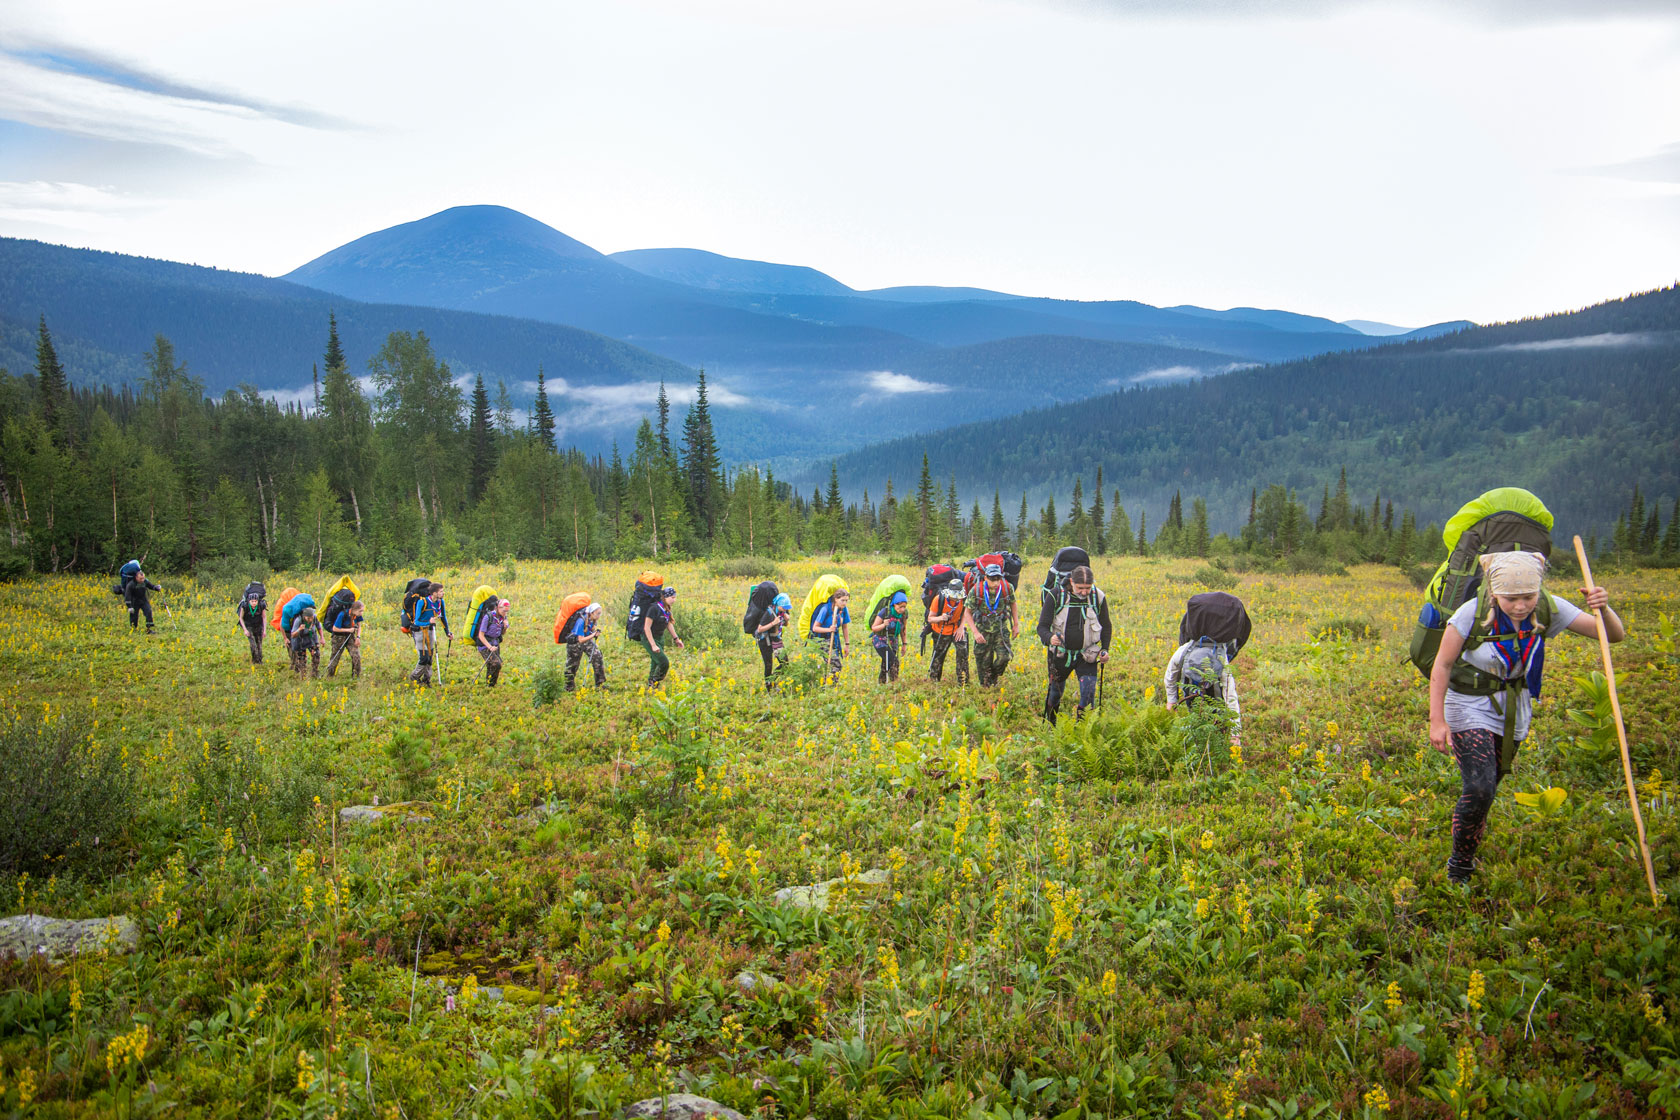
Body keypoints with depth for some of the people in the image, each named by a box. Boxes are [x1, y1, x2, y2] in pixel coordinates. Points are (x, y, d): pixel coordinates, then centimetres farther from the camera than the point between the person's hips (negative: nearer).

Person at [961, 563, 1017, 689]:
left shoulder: (1007, 587, -16)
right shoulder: (976, 590, -21)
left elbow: (1013, 603, 5)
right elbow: (967, 612, -12)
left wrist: (1016, 624, 6)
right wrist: (975, 632, -21)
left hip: (1001, 628, 1)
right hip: (983, 629, -1)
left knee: (1003, 657, -9)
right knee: (984, 661, 1)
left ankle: (995, 677, 22)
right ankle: (985, 687, 24)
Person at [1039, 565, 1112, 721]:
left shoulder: (1098, 598, -8)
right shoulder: (1056, 597, -15)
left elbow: (1106, 626, 9)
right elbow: (1042, 627, -13)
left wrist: (1105, 649, -4)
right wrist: (1050, 638, -36)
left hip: (1087, 655, 1)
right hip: (1060, 654, 0)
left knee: (1088, 695, -14)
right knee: (1056, 691, 16)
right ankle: (1049, 723, 45)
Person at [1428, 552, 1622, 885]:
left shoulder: (1548, 610, -17)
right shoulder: (1472, 613, -26)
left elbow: (1615, 635, -15)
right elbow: (1442, 666, -17)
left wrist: (1603, 608, -37)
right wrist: (1437, 721, -19)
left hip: (1514, 713, 4)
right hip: (1470, 709, -4)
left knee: (1488, 788, 15)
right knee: (1479, 790, -16)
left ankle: (1467, 850, 40)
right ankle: (1459, 869, 5)